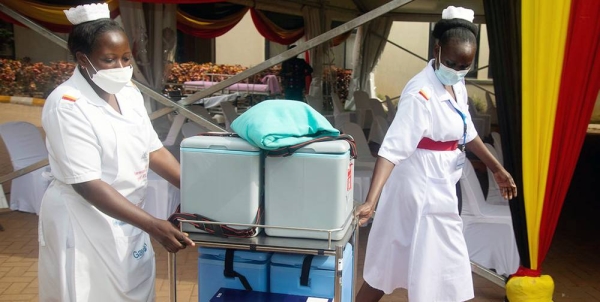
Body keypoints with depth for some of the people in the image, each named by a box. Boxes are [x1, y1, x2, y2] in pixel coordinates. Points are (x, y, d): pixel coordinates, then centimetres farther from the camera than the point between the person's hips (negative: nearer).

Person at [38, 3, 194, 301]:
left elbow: (153, 151, 4)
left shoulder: (129, 93, 1)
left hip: (127, 218, 7)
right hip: (83, 221, -6)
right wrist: (154, 226, -30)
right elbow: (87, 184, -25)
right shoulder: (67, 105, -21)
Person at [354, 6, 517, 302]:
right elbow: (393, 147, -33)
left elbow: (465, 131, 16)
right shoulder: (421, 92, -25)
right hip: (421, 186, -8)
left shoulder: (457, 83, 3)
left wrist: (497, 168, 21)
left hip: (440, 184, 8)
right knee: (431, 267, 2)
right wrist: (371, 201, -41)